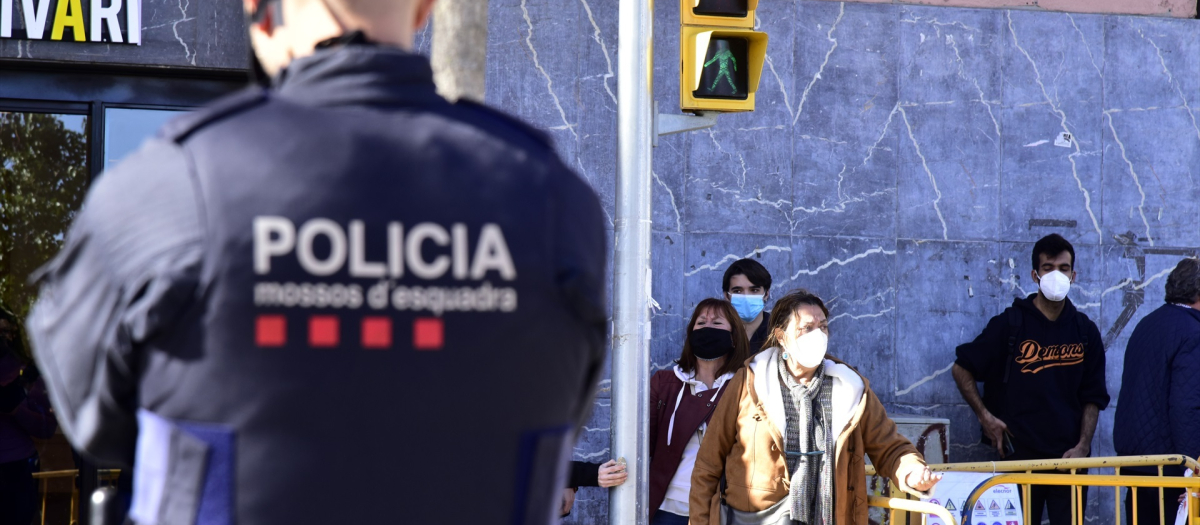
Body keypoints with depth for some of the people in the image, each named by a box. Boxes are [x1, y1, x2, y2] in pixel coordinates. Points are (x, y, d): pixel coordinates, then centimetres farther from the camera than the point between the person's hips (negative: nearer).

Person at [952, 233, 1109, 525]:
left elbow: (1093, 398, 10)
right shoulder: (1010, 324, -2)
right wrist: (985, 417, -4)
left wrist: (1083, 446, -1)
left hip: (1069, 457, 2)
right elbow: (961, 369, 3)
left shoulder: (1084, 331, 6)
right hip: (1019, 454, -2)